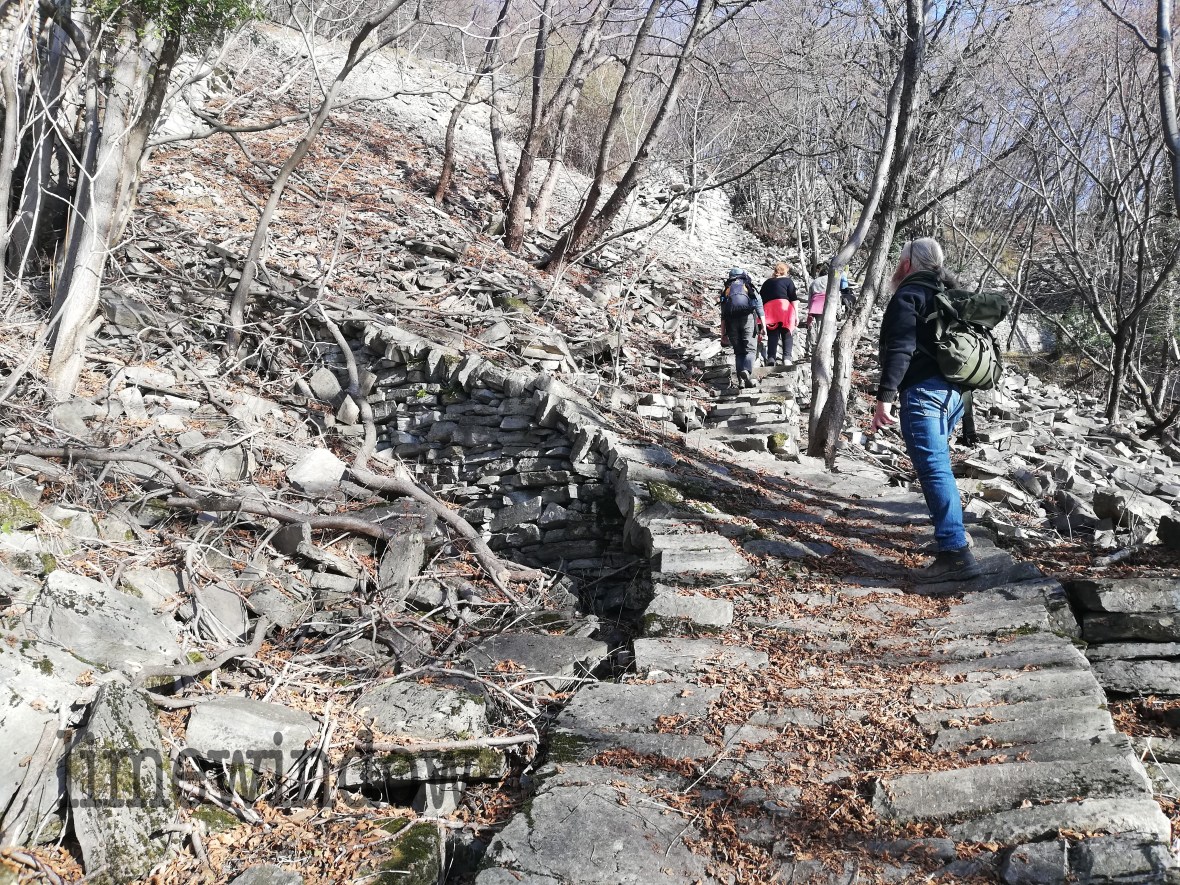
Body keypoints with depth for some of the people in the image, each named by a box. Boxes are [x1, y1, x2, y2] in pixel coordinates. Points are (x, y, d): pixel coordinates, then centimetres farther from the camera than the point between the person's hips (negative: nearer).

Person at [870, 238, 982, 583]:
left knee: (934, 467, -14)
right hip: (954, 392, 9)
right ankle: (950, 527, 29)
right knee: (938, 463, 22)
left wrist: (885, 396, -21)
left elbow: (900, 350, -17)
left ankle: (956, 551, -20)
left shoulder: (908, 296, -6)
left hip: (923, 390, -9)